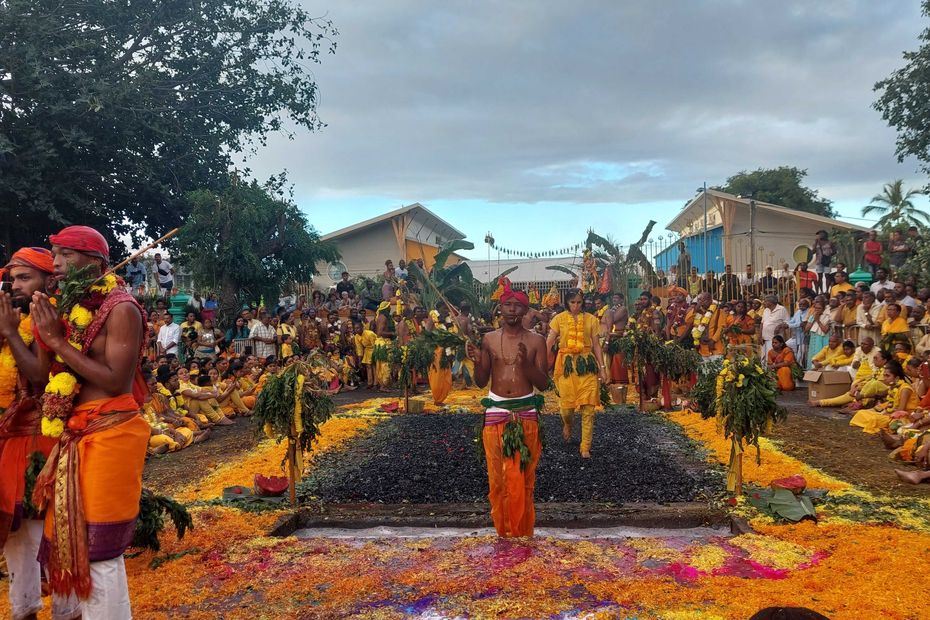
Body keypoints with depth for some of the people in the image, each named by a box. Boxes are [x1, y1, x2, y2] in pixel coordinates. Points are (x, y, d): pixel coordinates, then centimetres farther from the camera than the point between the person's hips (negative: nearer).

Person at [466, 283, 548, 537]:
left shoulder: (536, 341, -1)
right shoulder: (488, 340, 3)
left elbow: (543, 384, -3)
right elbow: (481, 382, 5)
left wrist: (526, 363, -19)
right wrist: (477, 362, -14)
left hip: (526, 412, -1)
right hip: (496, 412, 1)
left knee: (523, 477, 4)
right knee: (498, 476, 6)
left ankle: (522, 532, 19)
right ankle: (503, 531, 21)